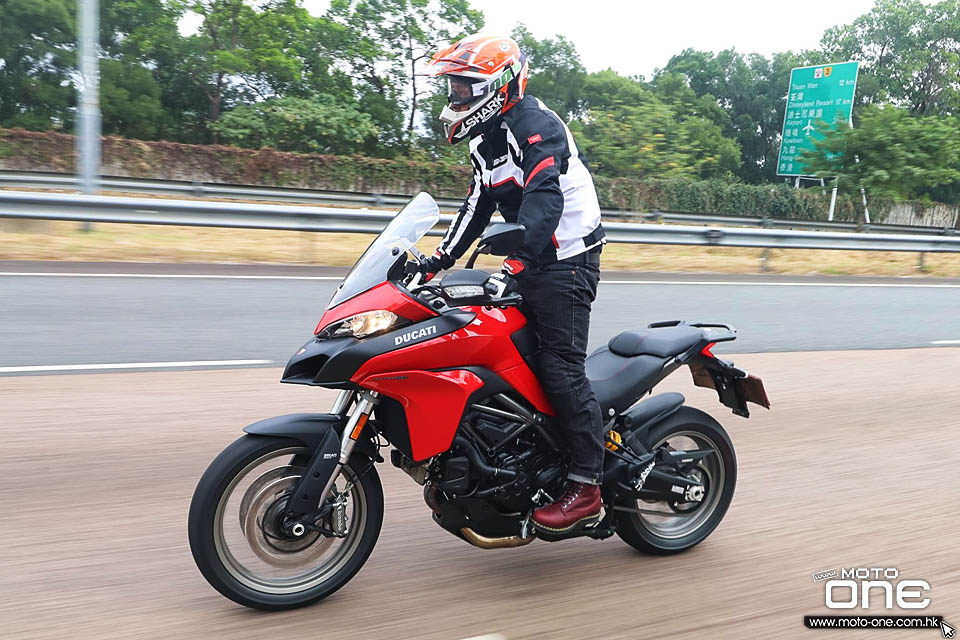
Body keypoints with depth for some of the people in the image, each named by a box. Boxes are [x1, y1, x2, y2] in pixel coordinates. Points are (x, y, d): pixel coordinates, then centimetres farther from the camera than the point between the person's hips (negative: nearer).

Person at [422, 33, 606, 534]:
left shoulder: (536, 125, -15)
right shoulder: (487, 140, 16)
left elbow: (544, 199, -29)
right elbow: (478, 206, 18)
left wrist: (515, 263, -40)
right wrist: (439, 260, 10)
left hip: (565, 262, -10)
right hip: (529, 264, 10)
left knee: (562, 367, -13)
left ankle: (586, 485, -8)